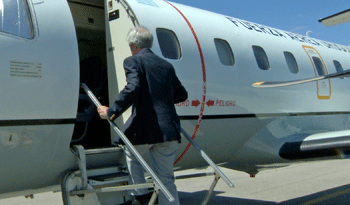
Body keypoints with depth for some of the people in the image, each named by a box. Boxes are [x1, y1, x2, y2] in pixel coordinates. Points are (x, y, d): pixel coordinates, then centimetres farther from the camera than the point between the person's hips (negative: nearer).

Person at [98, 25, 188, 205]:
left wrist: (111, 111, -11)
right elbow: (182, 95, 24)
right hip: (170, 128, 5)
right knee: (166, 178, 13)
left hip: (146, 127, -5)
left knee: (130, 151, 28)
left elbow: (132, 89, -19)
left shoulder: (133, 61, -1)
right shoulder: (167, 65, 18)